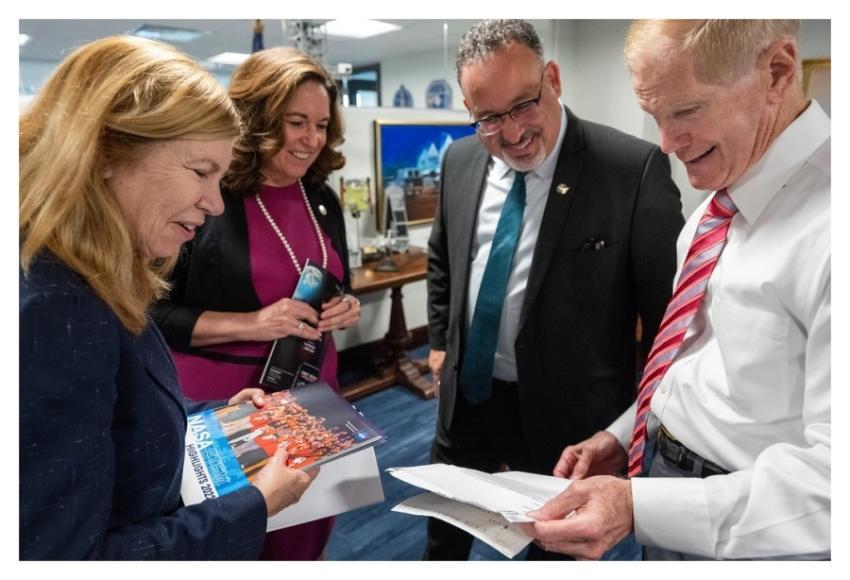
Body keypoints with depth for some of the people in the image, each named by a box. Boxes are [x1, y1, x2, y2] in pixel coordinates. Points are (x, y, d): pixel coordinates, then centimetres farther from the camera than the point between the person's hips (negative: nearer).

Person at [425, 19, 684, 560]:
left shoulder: (635, 168, -19)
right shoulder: (461, 160, -2)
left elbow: (671, 308, -13)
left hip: (566, 412, -4)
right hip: (465, 395, 5)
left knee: (554, 546, 20)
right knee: (442, 533, 26)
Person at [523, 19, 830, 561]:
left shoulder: (823, 227, -28)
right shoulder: (720, 200, 1)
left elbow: (829, 477, -28)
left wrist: (638, 506, -31)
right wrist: (624, 433, 4)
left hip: (739, 535, -7)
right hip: (660, 471, 7)